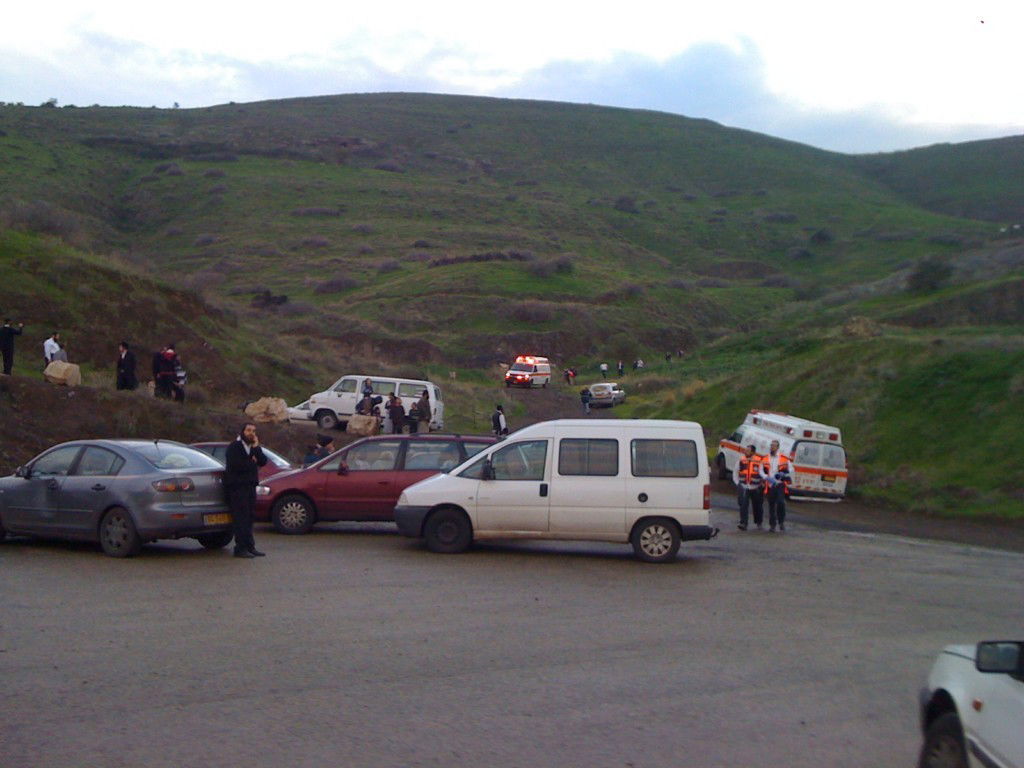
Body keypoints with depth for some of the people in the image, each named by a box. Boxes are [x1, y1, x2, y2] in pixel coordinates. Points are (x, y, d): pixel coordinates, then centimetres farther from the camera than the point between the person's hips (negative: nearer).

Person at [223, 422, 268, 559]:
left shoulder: (255, 447, 16)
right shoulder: (234, 447, -6)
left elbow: (263, 461, 1)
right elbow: (235, 465, -20)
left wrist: (256, 448, -10)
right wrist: (252, 462, -7)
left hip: (250, 485, 7)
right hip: (237, 487, -7)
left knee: (249, 518, 9)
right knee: (240, 518, -9)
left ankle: (250, 546, 13)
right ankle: (241, 548, -9)